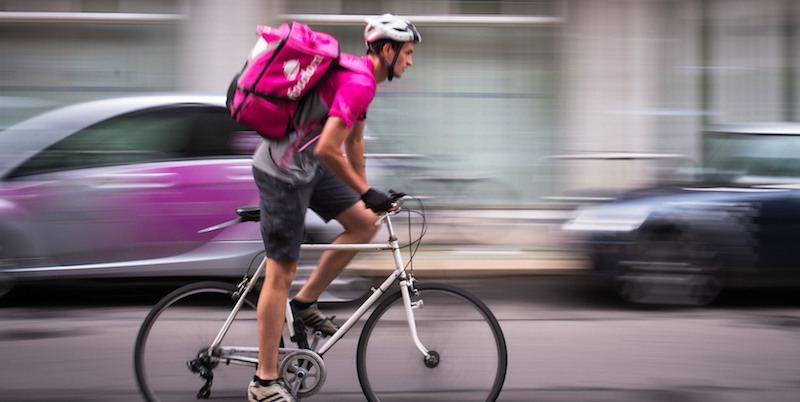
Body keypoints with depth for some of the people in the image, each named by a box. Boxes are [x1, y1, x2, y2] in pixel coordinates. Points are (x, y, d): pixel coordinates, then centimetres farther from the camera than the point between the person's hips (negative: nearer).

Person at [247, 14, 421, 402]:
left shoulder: (360, 76, 12)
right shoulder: (359, 83, -22)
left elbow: (354, 141, 24)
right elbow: (328, 149, -28)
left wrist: (364, 189, 31)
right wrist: (366, 192, -18)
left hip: (305, 167, 10)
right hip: (283, 171, -10)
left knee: (366, 223, 8)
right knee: (281, 273, -6)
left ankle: (305, 302, 17)